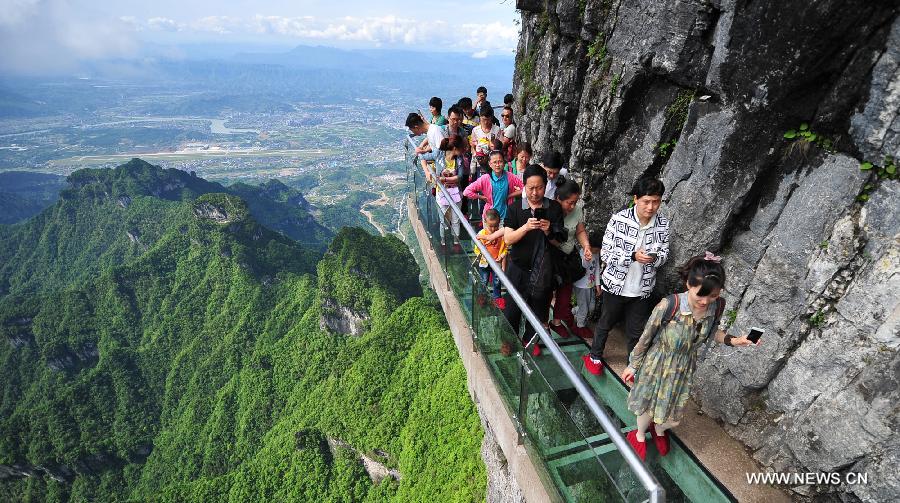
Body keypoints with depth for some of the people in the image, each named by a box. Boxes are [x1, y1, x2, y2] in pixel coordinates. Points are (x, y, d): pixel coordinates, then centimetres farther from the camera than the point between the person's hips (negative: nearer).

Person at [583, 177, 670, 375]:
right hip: (616, 285, -2)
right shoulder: (618, 220, -18)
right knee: (605, 324, 19)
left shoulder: (663, 224, -7)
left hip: (642, 289, 3)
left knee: (637, 331, 17)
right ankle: (595, 356, 42)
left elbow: (664, 253, 4)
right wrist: (633, 256, -28)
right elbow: (605, 253, -15)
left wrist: (655, 258, -20)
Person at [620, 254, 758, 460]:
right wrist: (633, 366, -6)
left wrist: (732, 340, -17)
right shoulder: (668, 306, -34)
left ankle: (659, 430, 57)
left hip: (684, 368, 4)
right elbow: (646, 337, -18)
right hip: (656, 364, -4)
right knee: (647, 406, 20)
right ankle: (640, 435, 54)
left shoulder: (717, 306, -20)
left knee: (672, 418, 19)